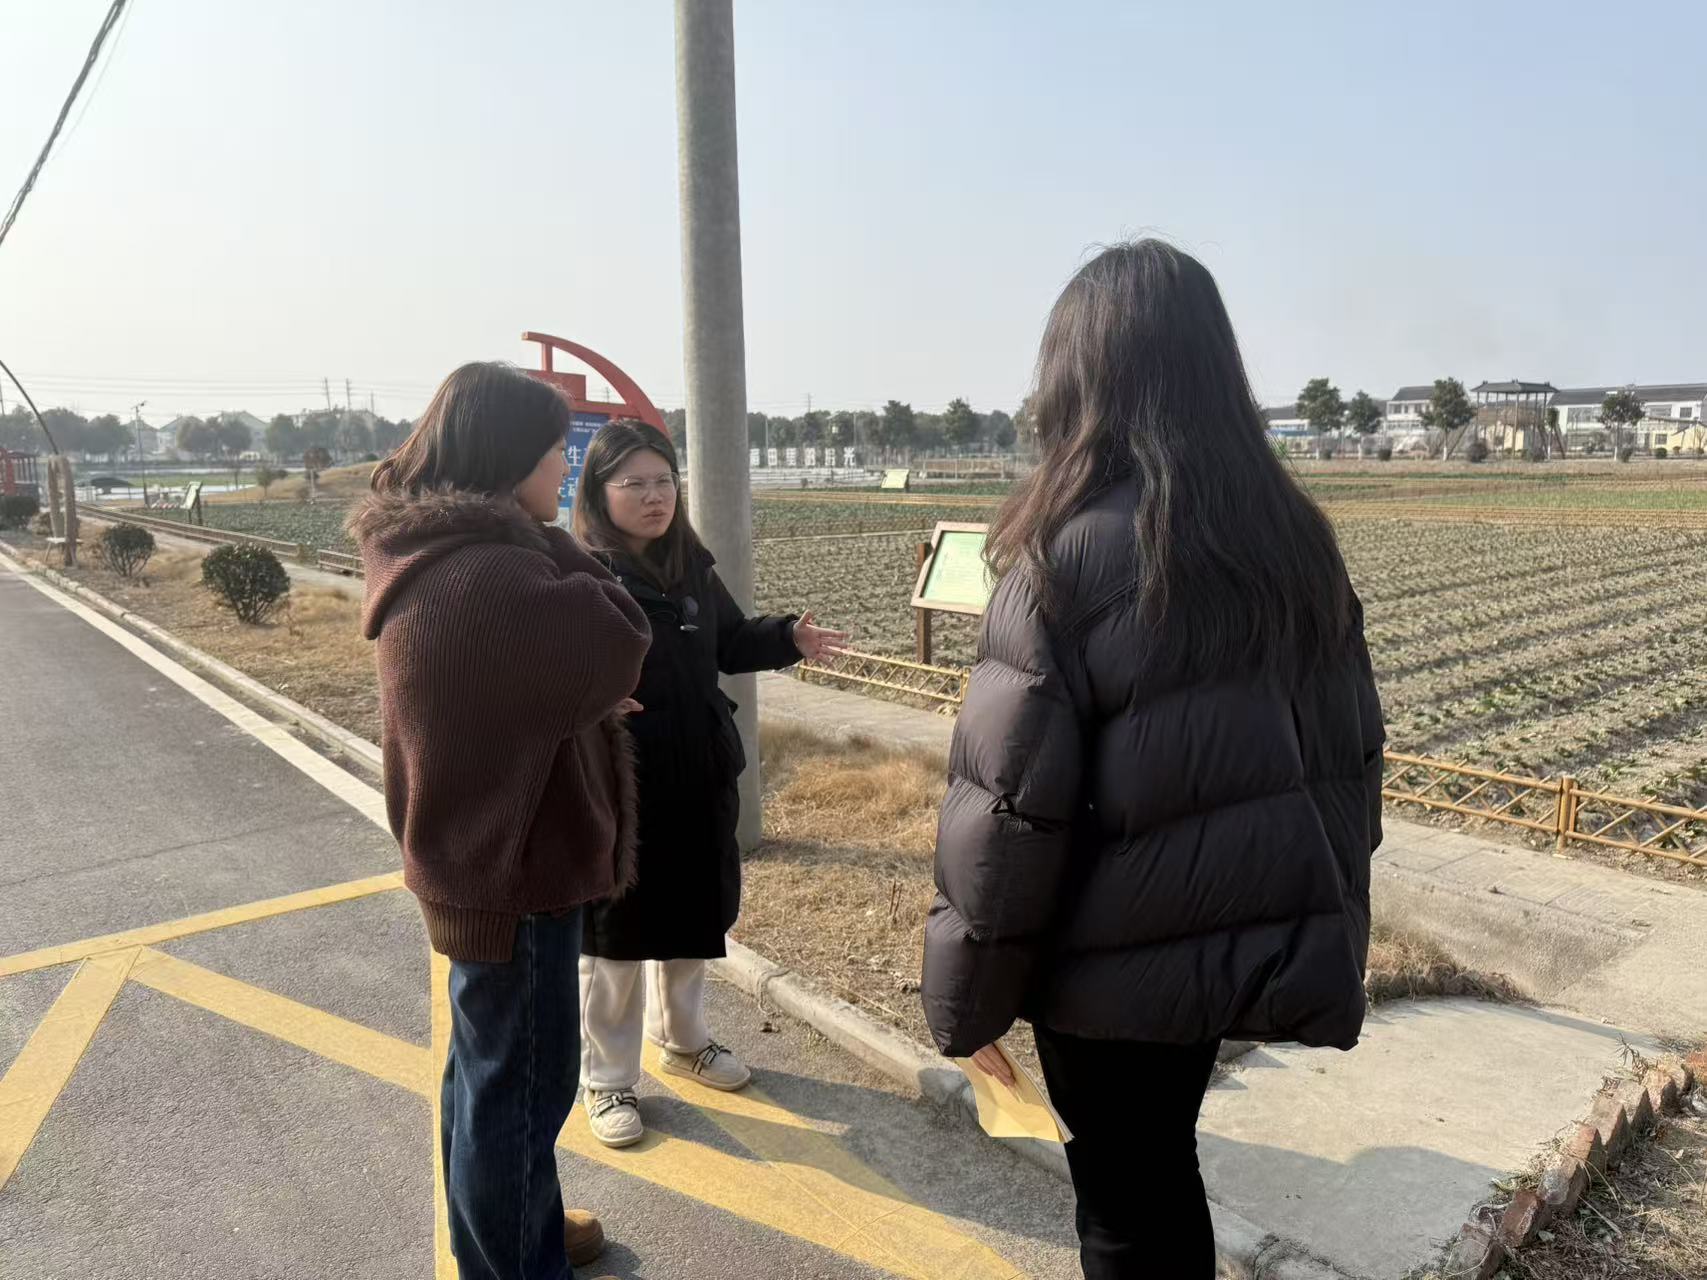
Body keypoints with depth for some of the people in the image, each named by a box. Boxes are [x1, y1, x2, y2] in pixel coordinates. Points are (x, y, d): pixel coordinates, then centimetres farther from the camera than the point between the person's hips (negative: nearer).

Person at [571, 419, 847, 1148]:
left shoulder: (692, 566, 5)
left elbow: (728, 644, 16)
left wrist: (788, 638, 0)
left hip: (700, 778, 6)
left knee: (694, 917, 21)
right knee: (615, 935, 8)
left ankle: (682, 1039, 44)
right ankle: (607, 1080, 28)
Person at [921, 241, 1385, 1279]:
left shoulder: (1069, 552, -19)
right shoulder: (1293, 535, 0)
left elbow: (1010, 800, -19)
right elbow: (1353, 747, 7)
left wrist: (966, 997, -8)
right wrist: (1325, 909, 18)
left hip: (1118, 964, -6)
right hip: (1248, 939, 6)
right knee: (1162, 1173, 27)